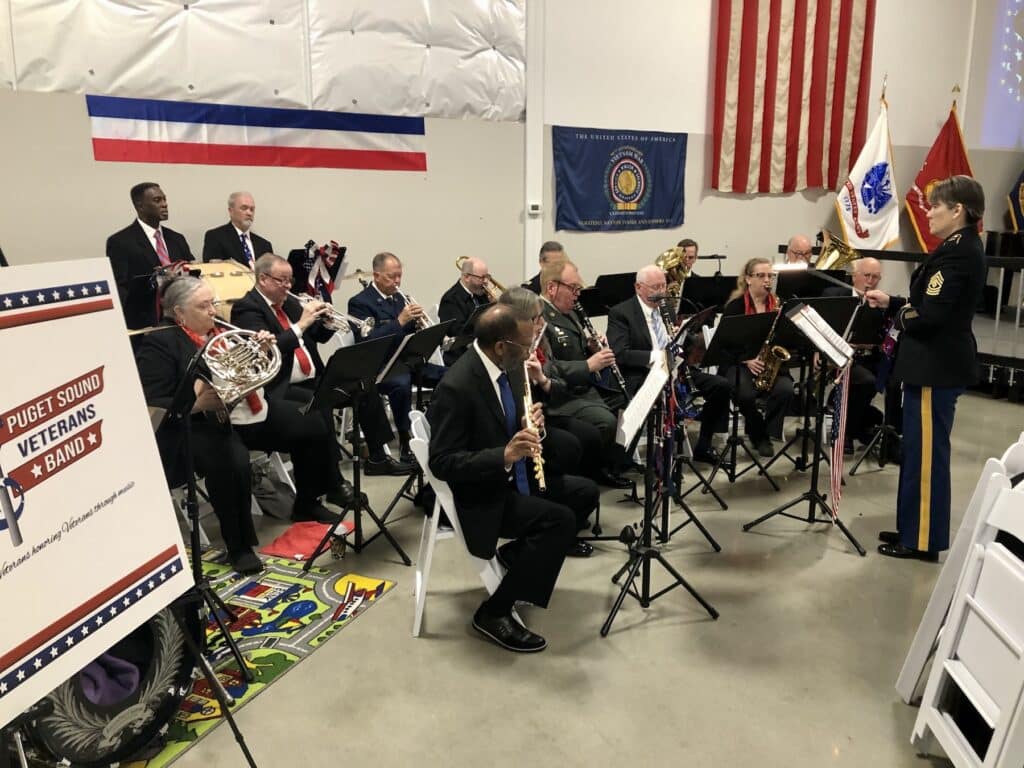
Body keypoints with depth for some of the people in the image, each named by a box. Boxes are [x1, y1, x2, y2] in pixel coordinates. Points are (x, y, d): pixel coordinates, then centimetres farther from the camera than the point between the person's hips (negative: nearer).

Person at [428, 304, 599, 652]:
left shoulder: (498, 366, 1)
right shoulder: (456, 387, -26)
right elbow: (442, 463, -25)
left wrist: (527, 425, -9)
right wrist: (504, 455, -36)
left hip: (512, 478, 9)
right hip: (479, 496, -9)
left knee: (586, 493, 8)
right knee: (560, 518, -24)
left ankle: (516, 554, 18)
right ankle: (494, 612, -12)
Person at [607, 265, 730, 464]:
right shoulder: (620, 313, -4)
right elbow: (619, 354, -16)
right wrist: (655, 356, -26)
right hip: (642, 376, -7)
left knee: (721, 385, -11)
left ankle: (703, 446, 5)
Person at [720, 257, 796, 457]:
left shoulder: (777, 304, 9)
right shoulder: (736, 305, -2)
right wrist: (747, 360, -19)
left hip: (772, 363, 3)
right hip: (739, 363, -3)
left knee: (785, 389, -27)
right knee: (746, 394, -31)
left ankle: (766, 433, -4)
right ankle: (757, 432, 0)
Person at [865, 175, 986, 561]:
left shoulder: (958, 253, -18)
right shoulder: (963, 248, 13)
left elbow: (928, 316, -24)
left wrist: (900, 317, -5)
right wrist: (892, 302, 9)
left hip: (936, 367, -10)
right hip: (937, 363, 10)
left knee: (926, 452, -2)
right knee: (919, 450, 16)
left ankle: (924, 540, 9)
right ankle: (913, 529, 27)